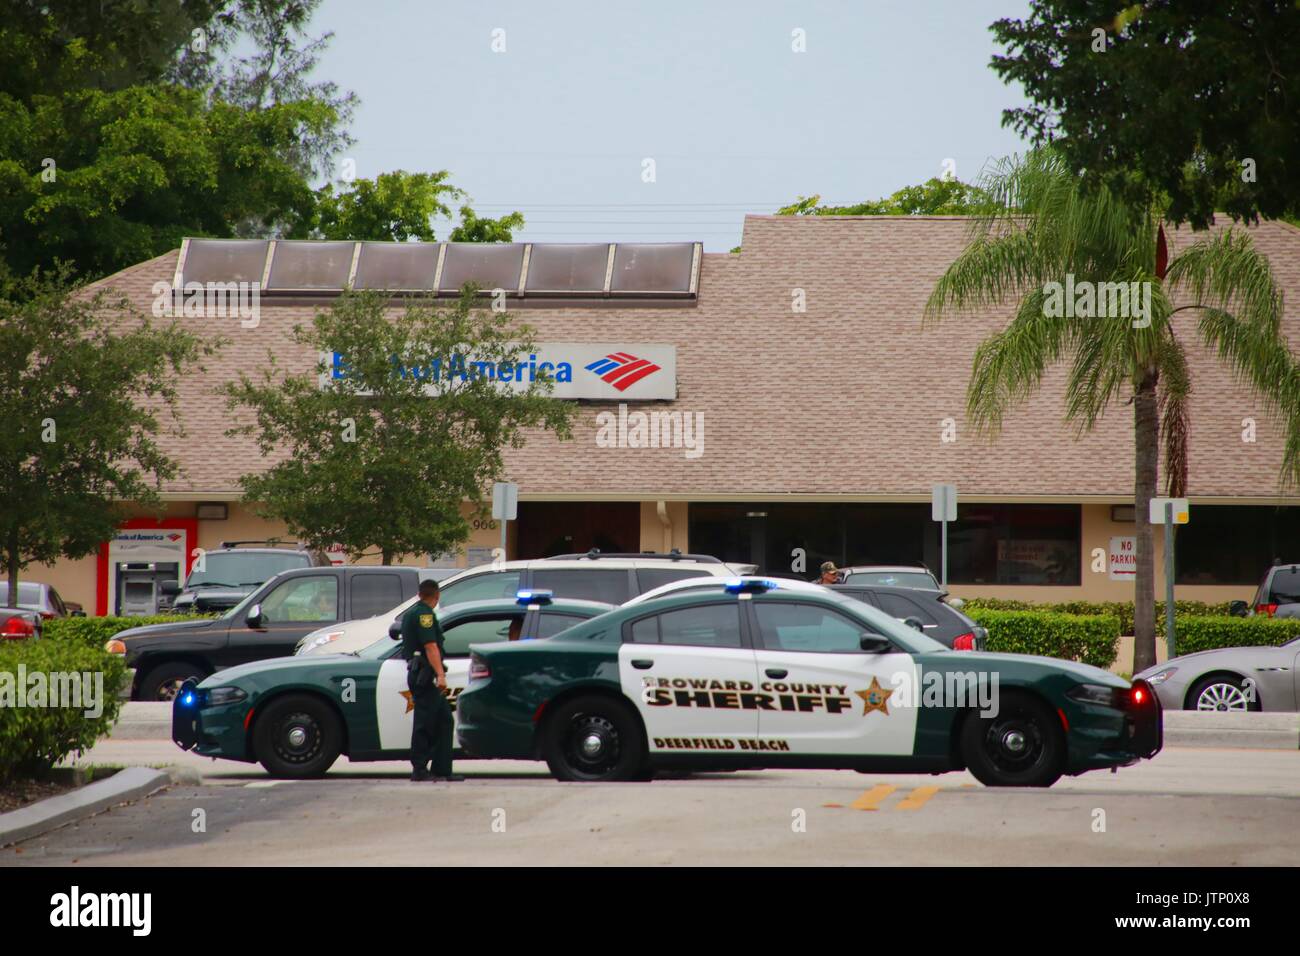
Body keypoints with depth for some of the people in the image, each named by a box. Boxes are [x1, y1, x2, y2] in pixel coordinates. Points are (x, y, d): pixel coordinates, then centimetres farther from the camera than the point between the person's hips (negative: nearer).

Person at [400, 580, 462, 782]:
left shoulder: (411, 613, 22)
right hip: (425, 674, -10)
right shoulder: (424, 613, -11)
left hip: (417, 673, 10)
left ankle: (442, 769, 8)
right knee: (424, 722, -7)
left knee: (443, 719, 9)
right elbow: (430, 646, -20)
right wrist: (440, 675, -26)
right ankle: (419, 769, -5)